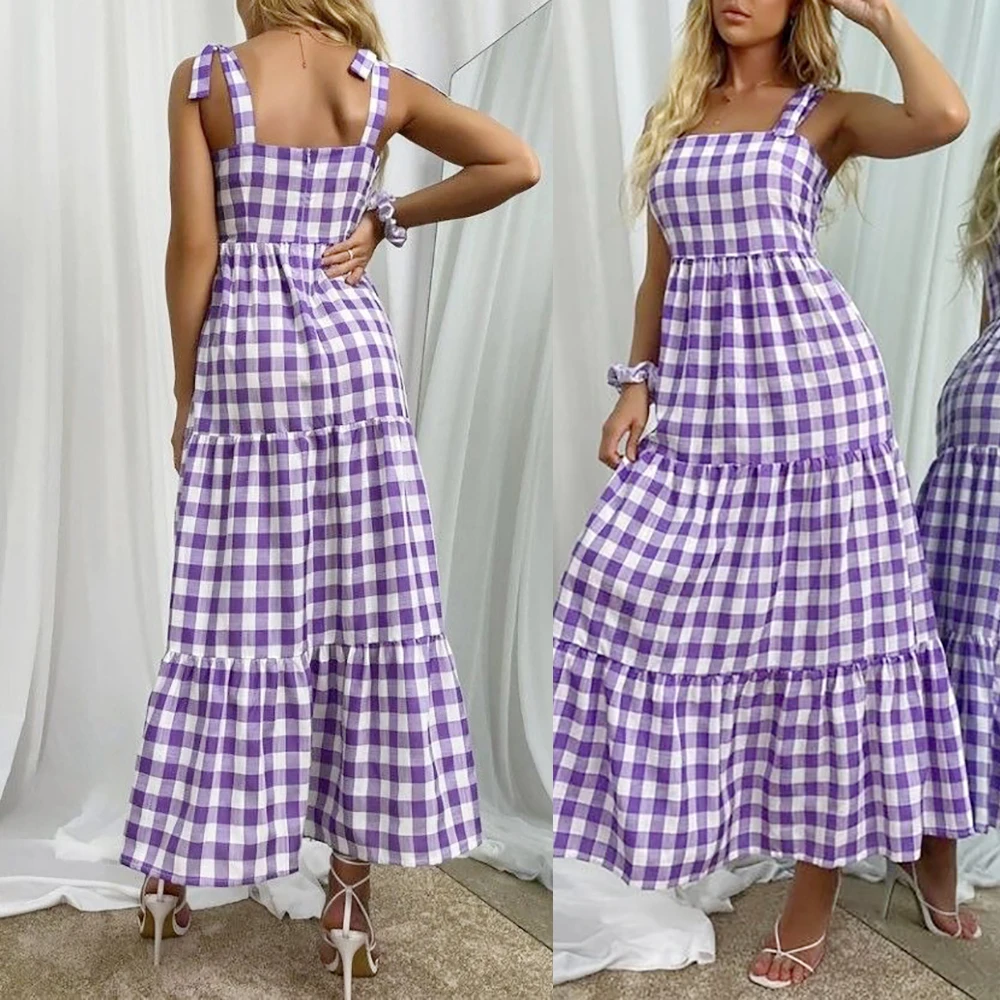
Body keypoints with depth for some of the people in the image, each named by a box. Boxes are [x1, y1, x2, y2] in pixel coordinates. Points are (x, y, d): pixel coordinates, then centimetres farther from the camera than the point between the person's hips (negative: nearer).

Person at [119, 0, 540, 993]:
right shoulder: (382, 84, 6)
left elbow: (195, 246, -4)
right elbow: (515, 165, 5)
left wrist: (184, 391, 4)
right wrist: (387, 217, 8)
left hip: (241, 357, -1)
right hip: (351, 350, 1)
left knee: (232, 613, 7)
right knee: (371, 610, 4)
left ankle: (172, 873, 23)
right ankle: (350, 900, 11)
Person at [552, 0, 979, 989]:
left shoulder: (826, 111, 4)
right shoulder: (670, 117, 17)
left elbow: (945, 117, -18)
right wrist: (637, 383, 6)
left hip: (809, 375, -4)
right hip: (698, 394, 5)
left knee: (823, 603, 1)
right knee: (632, 592, -1)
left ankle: (820, 873, 18)